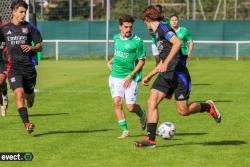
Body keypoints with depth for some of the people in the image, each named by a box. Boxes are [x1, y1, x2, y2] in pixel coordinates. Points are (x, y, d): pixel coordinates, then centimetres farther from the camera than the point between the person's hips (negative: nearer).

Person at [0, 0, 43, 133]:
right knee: (19, 93, -19)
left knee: (29, 95, 11)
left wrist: (31, 48, -14)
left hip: (29, 66, 1)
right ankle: (27, 123, -22)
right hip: (13, 67, -1)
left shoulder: (29, 27, 4)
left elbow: (39, 46, 6)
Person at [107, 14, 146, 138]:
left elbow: (142, 61, -7)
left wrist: (131, 76, -14)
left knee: (131, 107, -4)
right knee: (117, 102, -11)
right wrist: (110, 62, 12)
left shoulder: (137, 42, -11)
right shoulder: (116, 38, 7)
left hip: (130, 78, -4)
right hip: (115, 76, 4)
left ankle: (142, 115, 31)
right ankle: (124, 130, -3)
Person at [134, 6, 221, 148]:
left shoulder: (162, 27, -8)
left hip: (178, 73, -9)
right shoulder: (157, 33, 20)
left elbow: (177, 42, -25)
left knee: (183, 111, -5)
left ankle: (208, 107, 22)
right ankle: (151, 139, -10)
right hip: (166, 75, 9)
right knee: (152, 101, -8)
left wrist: (166, 63, -30)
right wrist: (149, 76, 28)